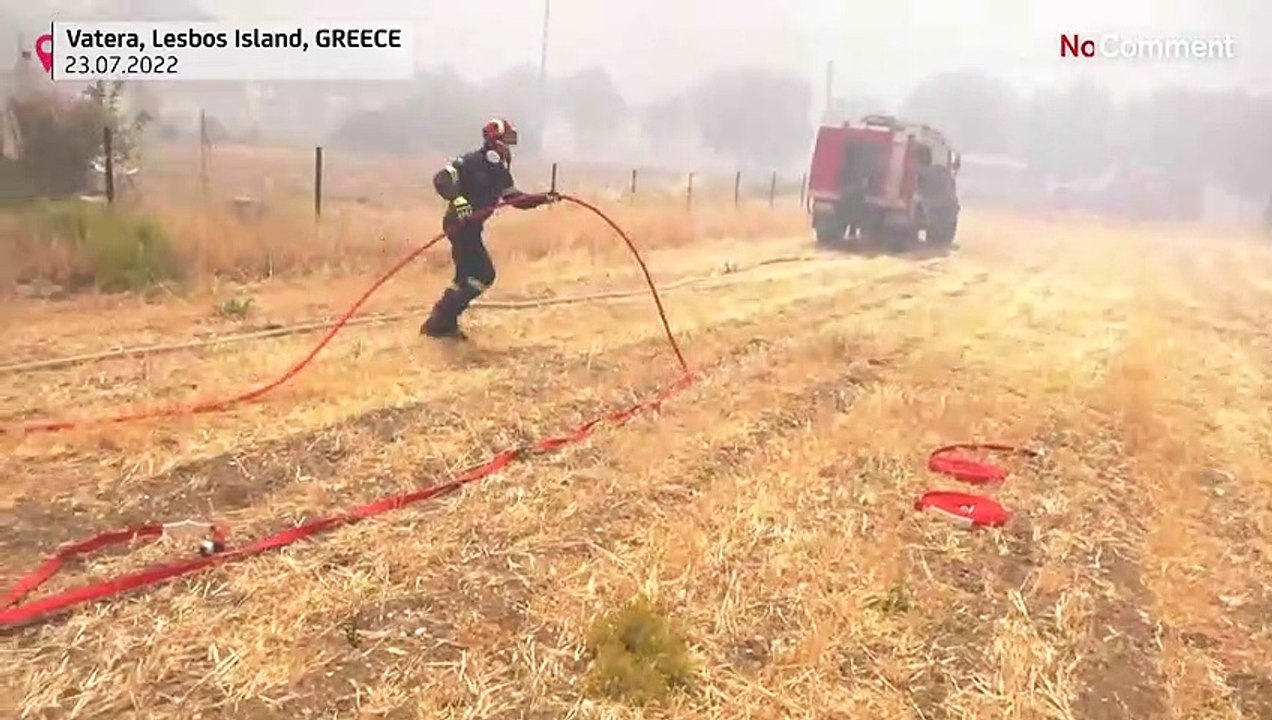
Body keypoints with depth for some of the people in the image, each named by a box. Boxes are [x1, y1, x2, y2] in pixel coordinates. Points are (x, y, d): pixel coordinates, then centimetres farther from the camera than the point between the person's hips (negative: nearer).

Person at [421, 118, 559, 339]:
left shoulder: (500, 172, 11)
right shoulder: (470, 162, -14)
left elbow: (515, 198, 16)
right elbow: (440, 179, -23)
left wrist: (544, 197, 5)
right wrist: (457, 200, -39)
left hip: (472, 227, 9)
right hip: (459, 224, -9)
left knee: (466, 277, 15)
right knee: (484, 274, -12)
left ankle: (440, 321, 25)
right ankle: (441, 321, -8)